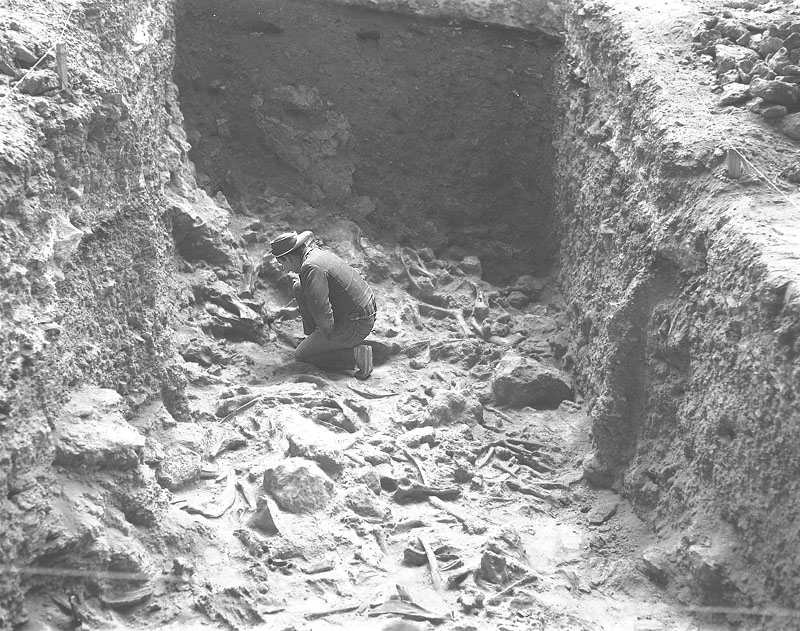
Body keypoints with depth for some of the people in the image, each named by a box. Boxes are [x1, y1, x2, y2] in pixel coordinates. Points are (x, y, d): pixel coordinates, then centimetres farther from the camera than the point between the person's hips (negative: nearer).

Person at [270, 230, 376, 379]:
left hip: (355, 326, -9)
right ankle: (312, 334, 19)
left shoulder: (311, 268, -24)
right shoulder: (320, 253, 8)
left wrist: (329, 337, -12)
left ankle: (356, 355, -7)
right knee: (299, 288, 12)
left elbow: (320, 309, -30)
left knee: (300, 355, 1)